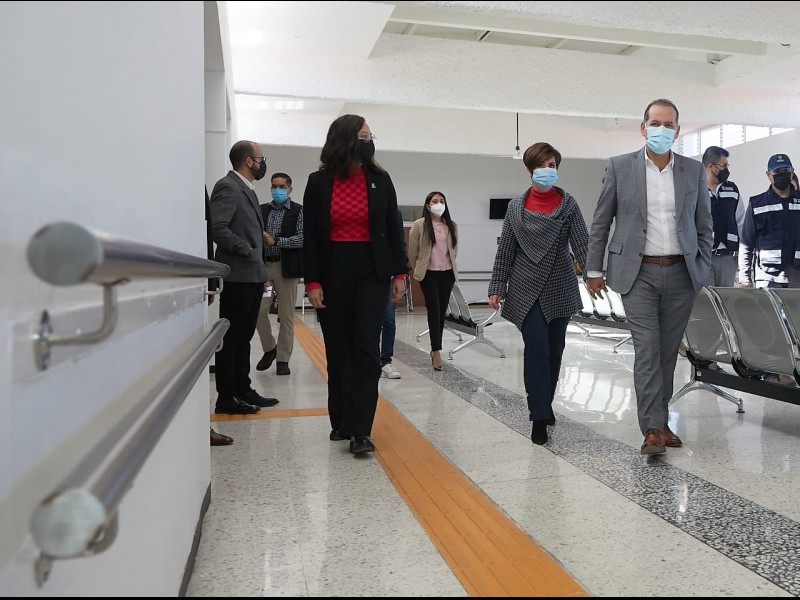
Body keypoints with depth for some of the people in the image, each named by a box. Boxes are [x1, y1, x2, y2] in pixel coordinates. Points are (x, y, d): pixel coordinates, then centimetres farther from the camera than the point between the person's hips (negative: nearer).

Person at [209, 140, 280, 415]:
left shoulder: (246, 189, 18)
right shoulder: (228, 187, -11)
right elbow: (217, 228, -22)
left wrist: (260, 271, 16)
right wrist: (248, 251, -16)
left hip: (252, 276, 9)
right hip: (237, 276, -9)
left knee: (243, 338, 14)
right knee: (230, 339, -1)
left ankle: (243, 391, 23)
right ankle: (226, 399, 7)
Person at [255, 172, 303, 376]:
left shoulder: (298, 211, 0)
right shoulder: (262, 210, 12)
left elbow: (302, 238, -10)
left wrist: (276, 241, -18)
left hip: (286, 267, -3)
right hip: (263, 266, 3)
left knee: (286, 316, 2)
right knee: (258, 311, 0)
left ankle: (283, 359, 13)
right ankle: (269, 348, 23)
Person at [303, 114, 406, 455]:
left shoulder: (380, 180, 4)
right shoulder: (319, 183, 1)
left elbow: (393, 229, 7)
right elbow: (310, 235, 0)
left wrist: (399, 273, 3)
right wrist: (312, 281, -6)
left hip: (372, 272, 0)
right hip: (333, 273, 0)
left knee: (366, 347, -7)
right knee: (338, 349, 8)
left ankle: (360, 430, -4)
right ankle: (341, 421, 22)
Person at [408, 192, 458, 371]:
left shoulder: (451, 226, 5)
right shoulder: (419, 225, -5)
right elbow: (412, 252, 0)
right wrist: (418, 271, 6)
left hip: (447, 274, 4)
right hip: (429, 274, -4)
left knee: (442, 312, 7)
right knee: (434, 311, -8)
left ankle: (434, 348, 20)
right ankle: (436, 352, -5)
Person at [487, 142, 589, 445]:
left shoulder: (568, 203, 1)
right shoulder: (516, 206, 1)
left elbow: (581, 243, -6)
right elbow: (505, 249, 3)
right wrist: (497, 288, 1)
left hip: (559, 289, 2)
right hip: (527, 289, -2)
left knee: (554, 349, 10)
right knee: (536, 347, -11)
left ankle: (543, 404, 30)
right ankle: (540, 416, -5)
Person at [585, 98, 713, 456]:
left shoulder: (694, 171, 7)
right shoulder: (620, 167, 0)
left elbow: (704, 226, 12)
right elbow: (600, 223, 3)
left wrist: (703, 272, 6)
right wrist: (593, 270, 1)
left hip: (682, 274, 3)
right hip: (639, 273, -3)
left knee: (668, 351, 8)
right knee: (647, 350, -8)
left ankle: (661, 420, 21)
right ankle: (652, 429, -5)